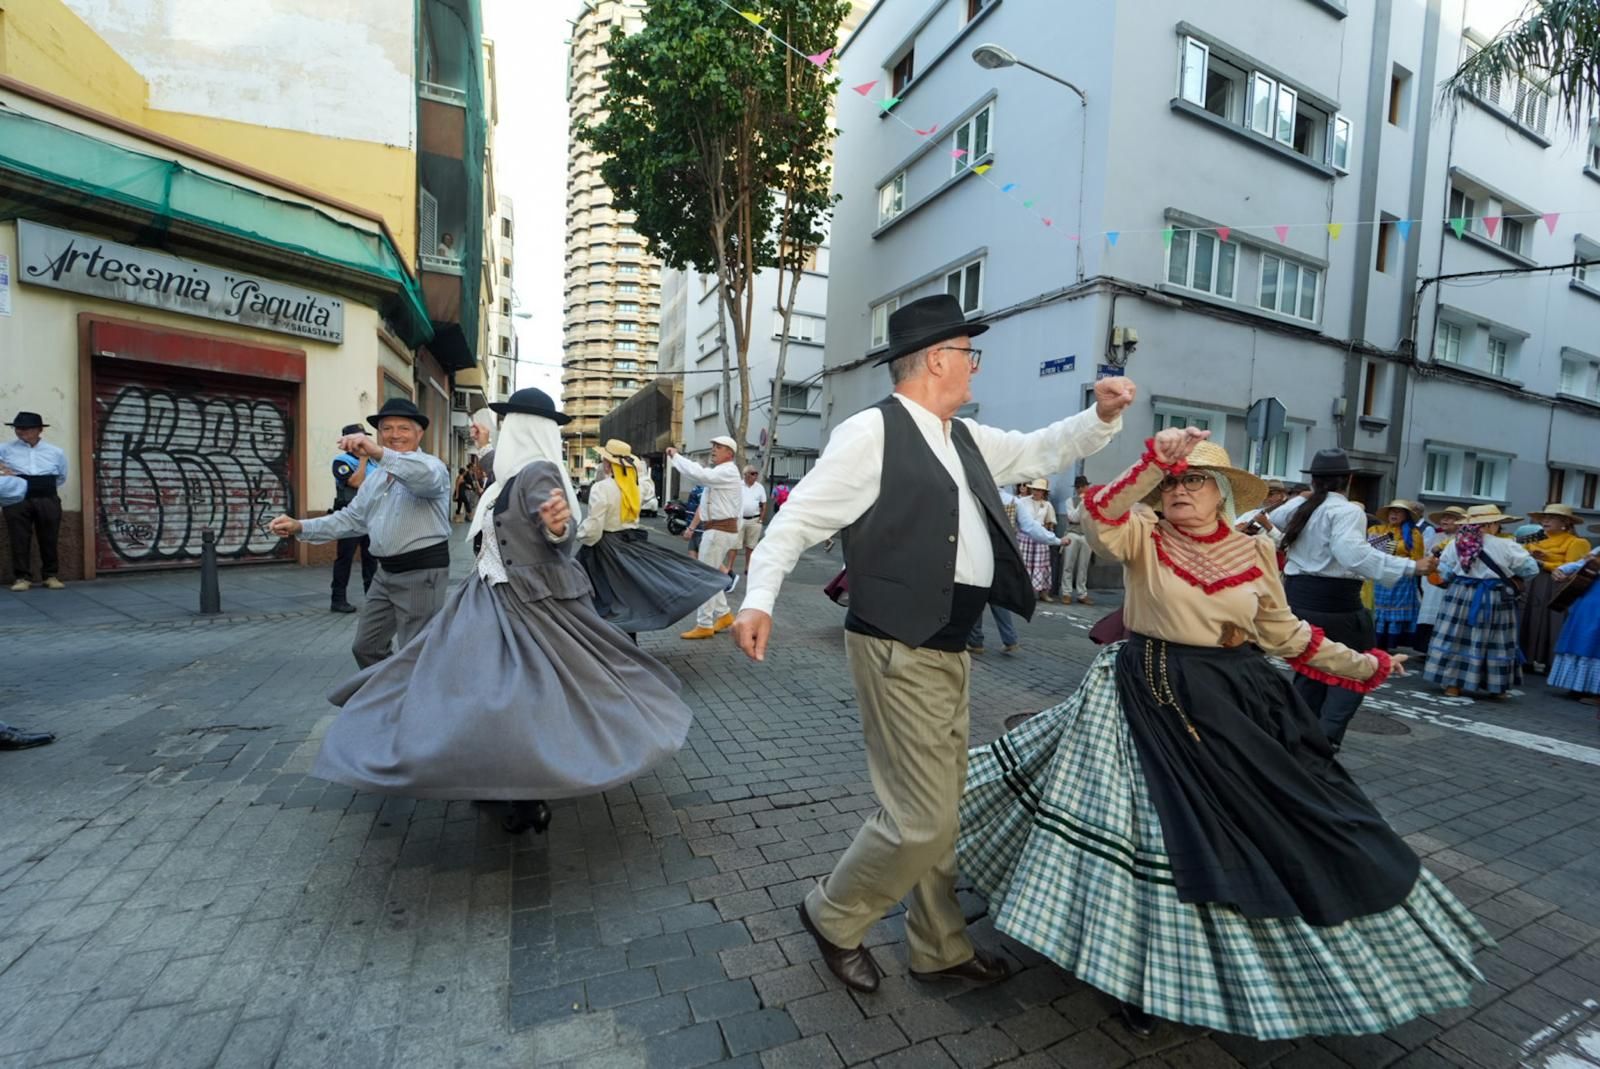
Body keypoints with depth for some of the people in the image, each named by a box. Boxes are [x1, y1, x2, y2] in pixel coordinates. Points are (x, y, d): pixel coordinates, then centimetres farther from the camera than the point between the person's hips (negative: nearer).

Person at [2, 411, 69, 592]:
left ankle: (51, 576, 15)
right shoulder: (5, 449, 4)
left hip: (48, 500, 1)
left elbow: (62, 478, 18)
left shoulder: (55, 451, 8)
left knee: (49, 539, 5)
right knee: (20, 539, 0)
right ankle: (21, 577, 7)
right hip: (17, 499, -1)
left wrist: (45, 488, 9)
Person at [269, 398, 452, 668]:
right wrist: (301, 527, 7)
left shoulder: (431, 466, -10)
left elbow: (426, 477, -36)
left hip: (422, 571, -8)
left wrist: (378, 452, -49)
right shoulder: (377, 476, 16)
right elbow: (352, 519, 18)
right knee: (366, 647, 17)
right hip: (386, 572, 9)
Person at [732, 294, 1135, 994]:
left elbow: (1042, 451, 26)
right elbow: (800, 516, -14)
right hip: (899, 652, -9)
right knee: (922, 819, -2)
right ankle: (832, 916, 27)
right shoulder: (872, 432, -12)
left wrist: (1102, 417, 11)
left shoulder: (967, 439, 13)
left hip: (951, 650, 9)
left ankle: (938, 949, 40)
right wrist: (758, 598, -23)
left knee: (939, 811, 20)